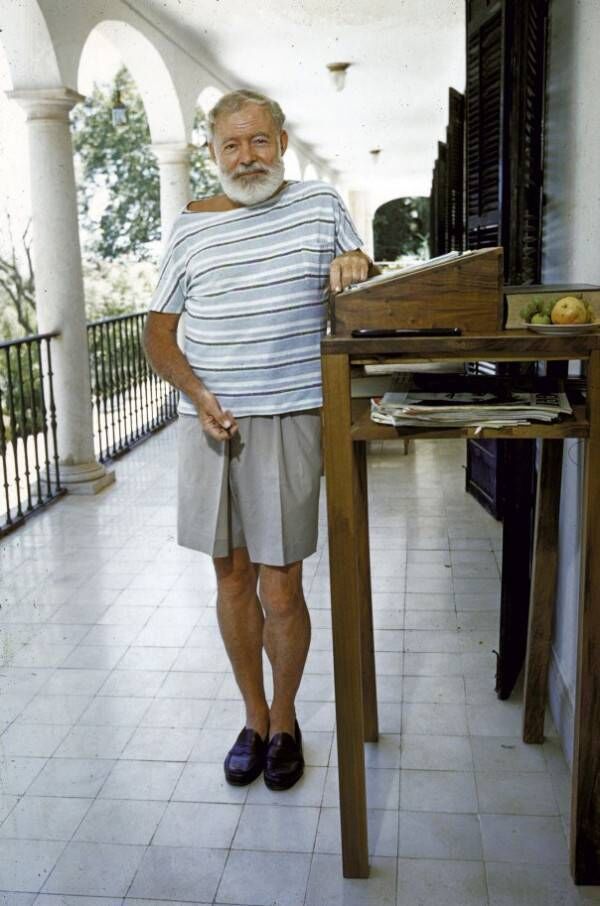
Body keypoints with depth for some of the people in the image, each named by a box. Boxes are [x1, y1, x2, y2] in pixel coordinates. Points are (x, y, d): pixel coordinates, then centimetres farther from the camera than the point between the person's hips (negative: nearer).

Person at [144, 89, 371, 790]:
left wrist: (353, 266, -8)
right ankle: (254, 719, 29)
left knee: (280, 589, -1)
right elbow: (158, 331, 8)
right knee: (232, 579, 10)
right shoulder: (192, 226, 7)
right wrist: (197, 393, -10)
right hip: (208, 423, 2)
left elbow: (363, 282, 17)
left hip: (288, 422, -2)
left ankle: (284, 721, 24)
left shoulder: (320, 205, 6)